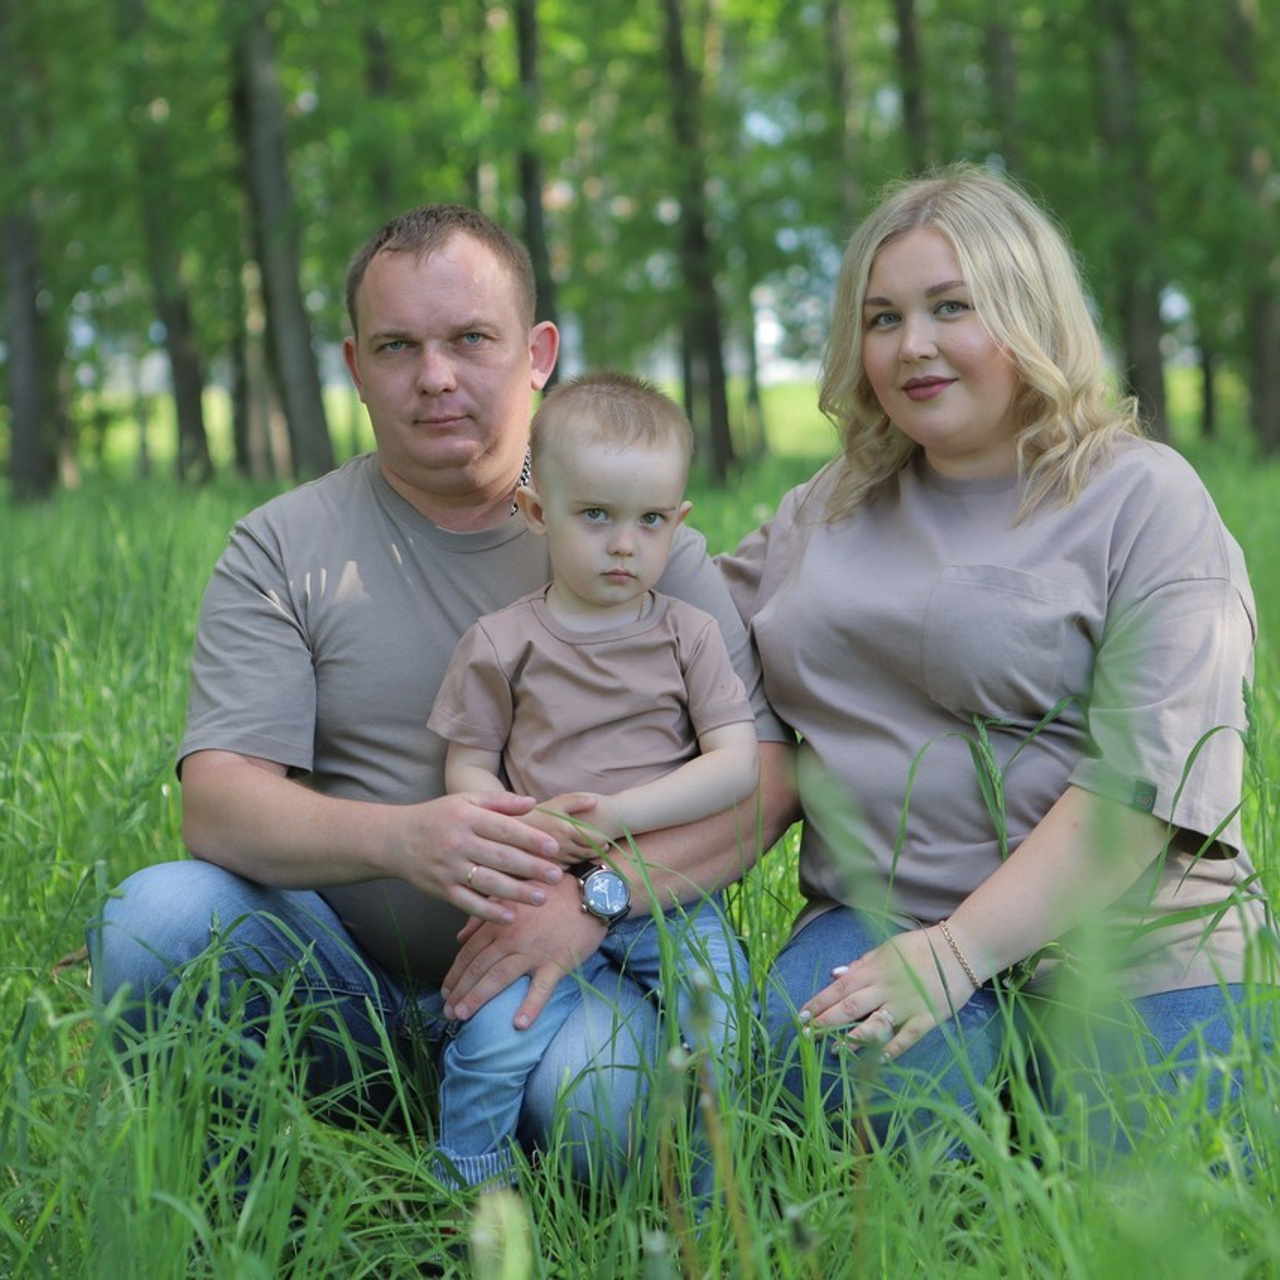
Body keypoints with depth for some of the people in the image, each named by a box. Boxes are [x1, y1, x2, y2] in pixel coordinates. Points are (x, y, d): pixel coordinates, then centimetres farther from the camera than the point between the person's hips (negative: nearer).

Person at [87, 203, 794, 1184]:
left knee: (604, 1101, -33)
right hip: (343, 980, 1)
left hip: (563, 968, -1)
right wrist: (398, 838, -29)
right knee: (155, 921, -27)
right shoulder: (284, 548, 4)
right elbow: (217, 802, -8)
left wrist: (596, 894, -25)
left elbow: (761, 776, -7)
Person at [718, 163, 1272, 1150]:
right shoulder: (832, 509, 17)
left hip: (1116, 940, -3)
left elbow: (1147, 775, -12)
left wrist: (956, 951, -20)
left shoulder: (1144, 499, -1)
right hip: (875, 915, 4)